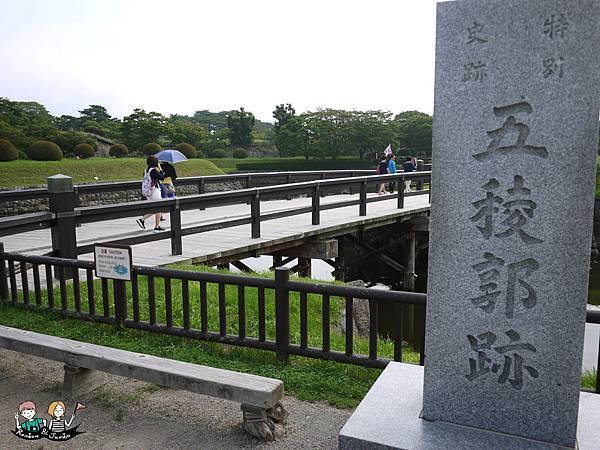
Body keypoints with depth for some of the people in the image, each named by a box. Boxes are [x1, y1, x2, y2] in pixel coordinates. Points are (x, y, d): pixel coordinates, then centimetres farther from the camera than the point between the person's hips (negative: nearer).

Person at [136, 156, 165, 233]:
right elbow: (162, 178, -15)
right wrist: (160, 169, -6)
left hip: (147, 192, 9)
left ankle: (142, 220, 13)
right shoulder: (153, 170, -18)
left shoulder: (146, 170, 9)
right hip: (154, 191, -9)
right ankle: (157, 227, 7)